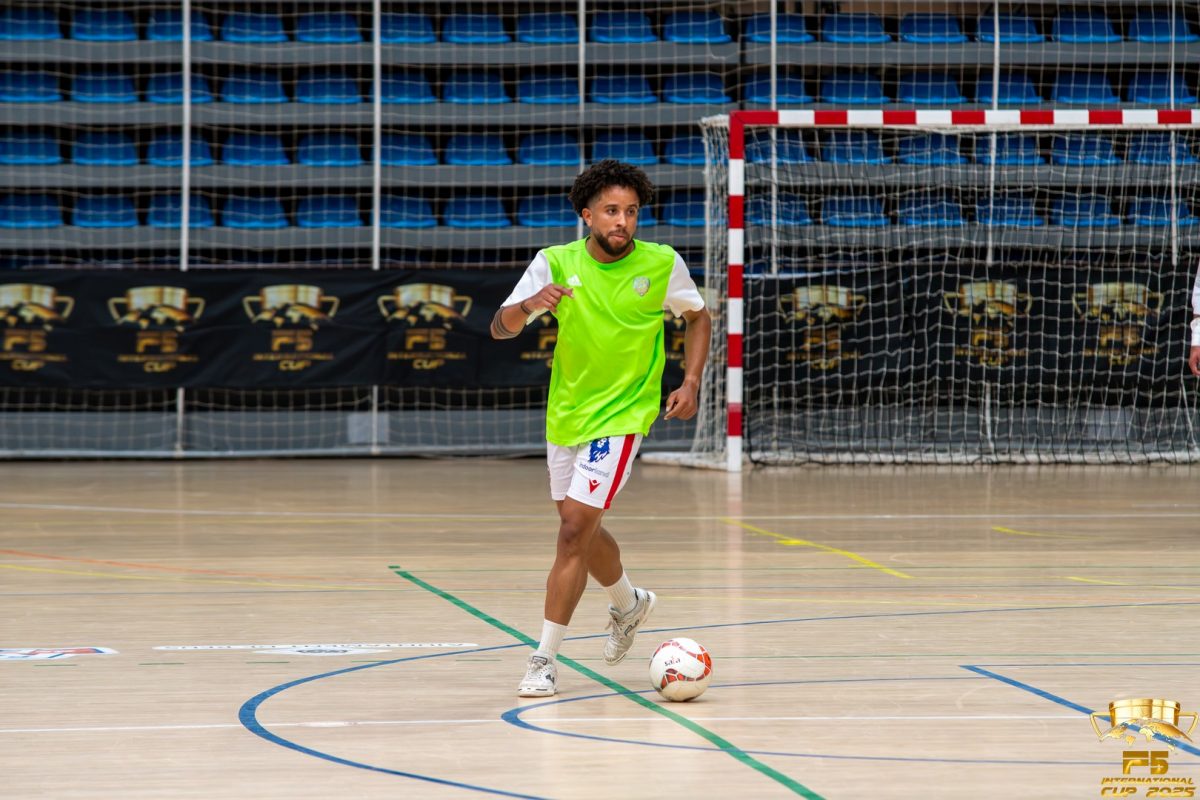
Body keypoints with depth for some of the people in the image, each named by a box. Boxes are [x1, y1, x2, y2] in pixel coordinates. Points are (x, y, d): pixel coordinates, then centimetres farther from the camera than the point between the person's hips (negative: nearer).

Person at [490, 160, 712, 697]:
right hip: (565, 413, 4)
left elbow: (698, 317, 10)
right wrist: (529, 305, -35)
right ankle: (629, 604, 50)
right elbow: (500, 328, -14)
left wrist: (690, 382, -2)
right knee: (581, 529, 20)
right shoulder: (556, 264, -8)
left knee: (574, 530, -15)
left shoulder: (662, 264, -9)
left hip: (621, 414, -4)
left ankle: (544, 660, -9)